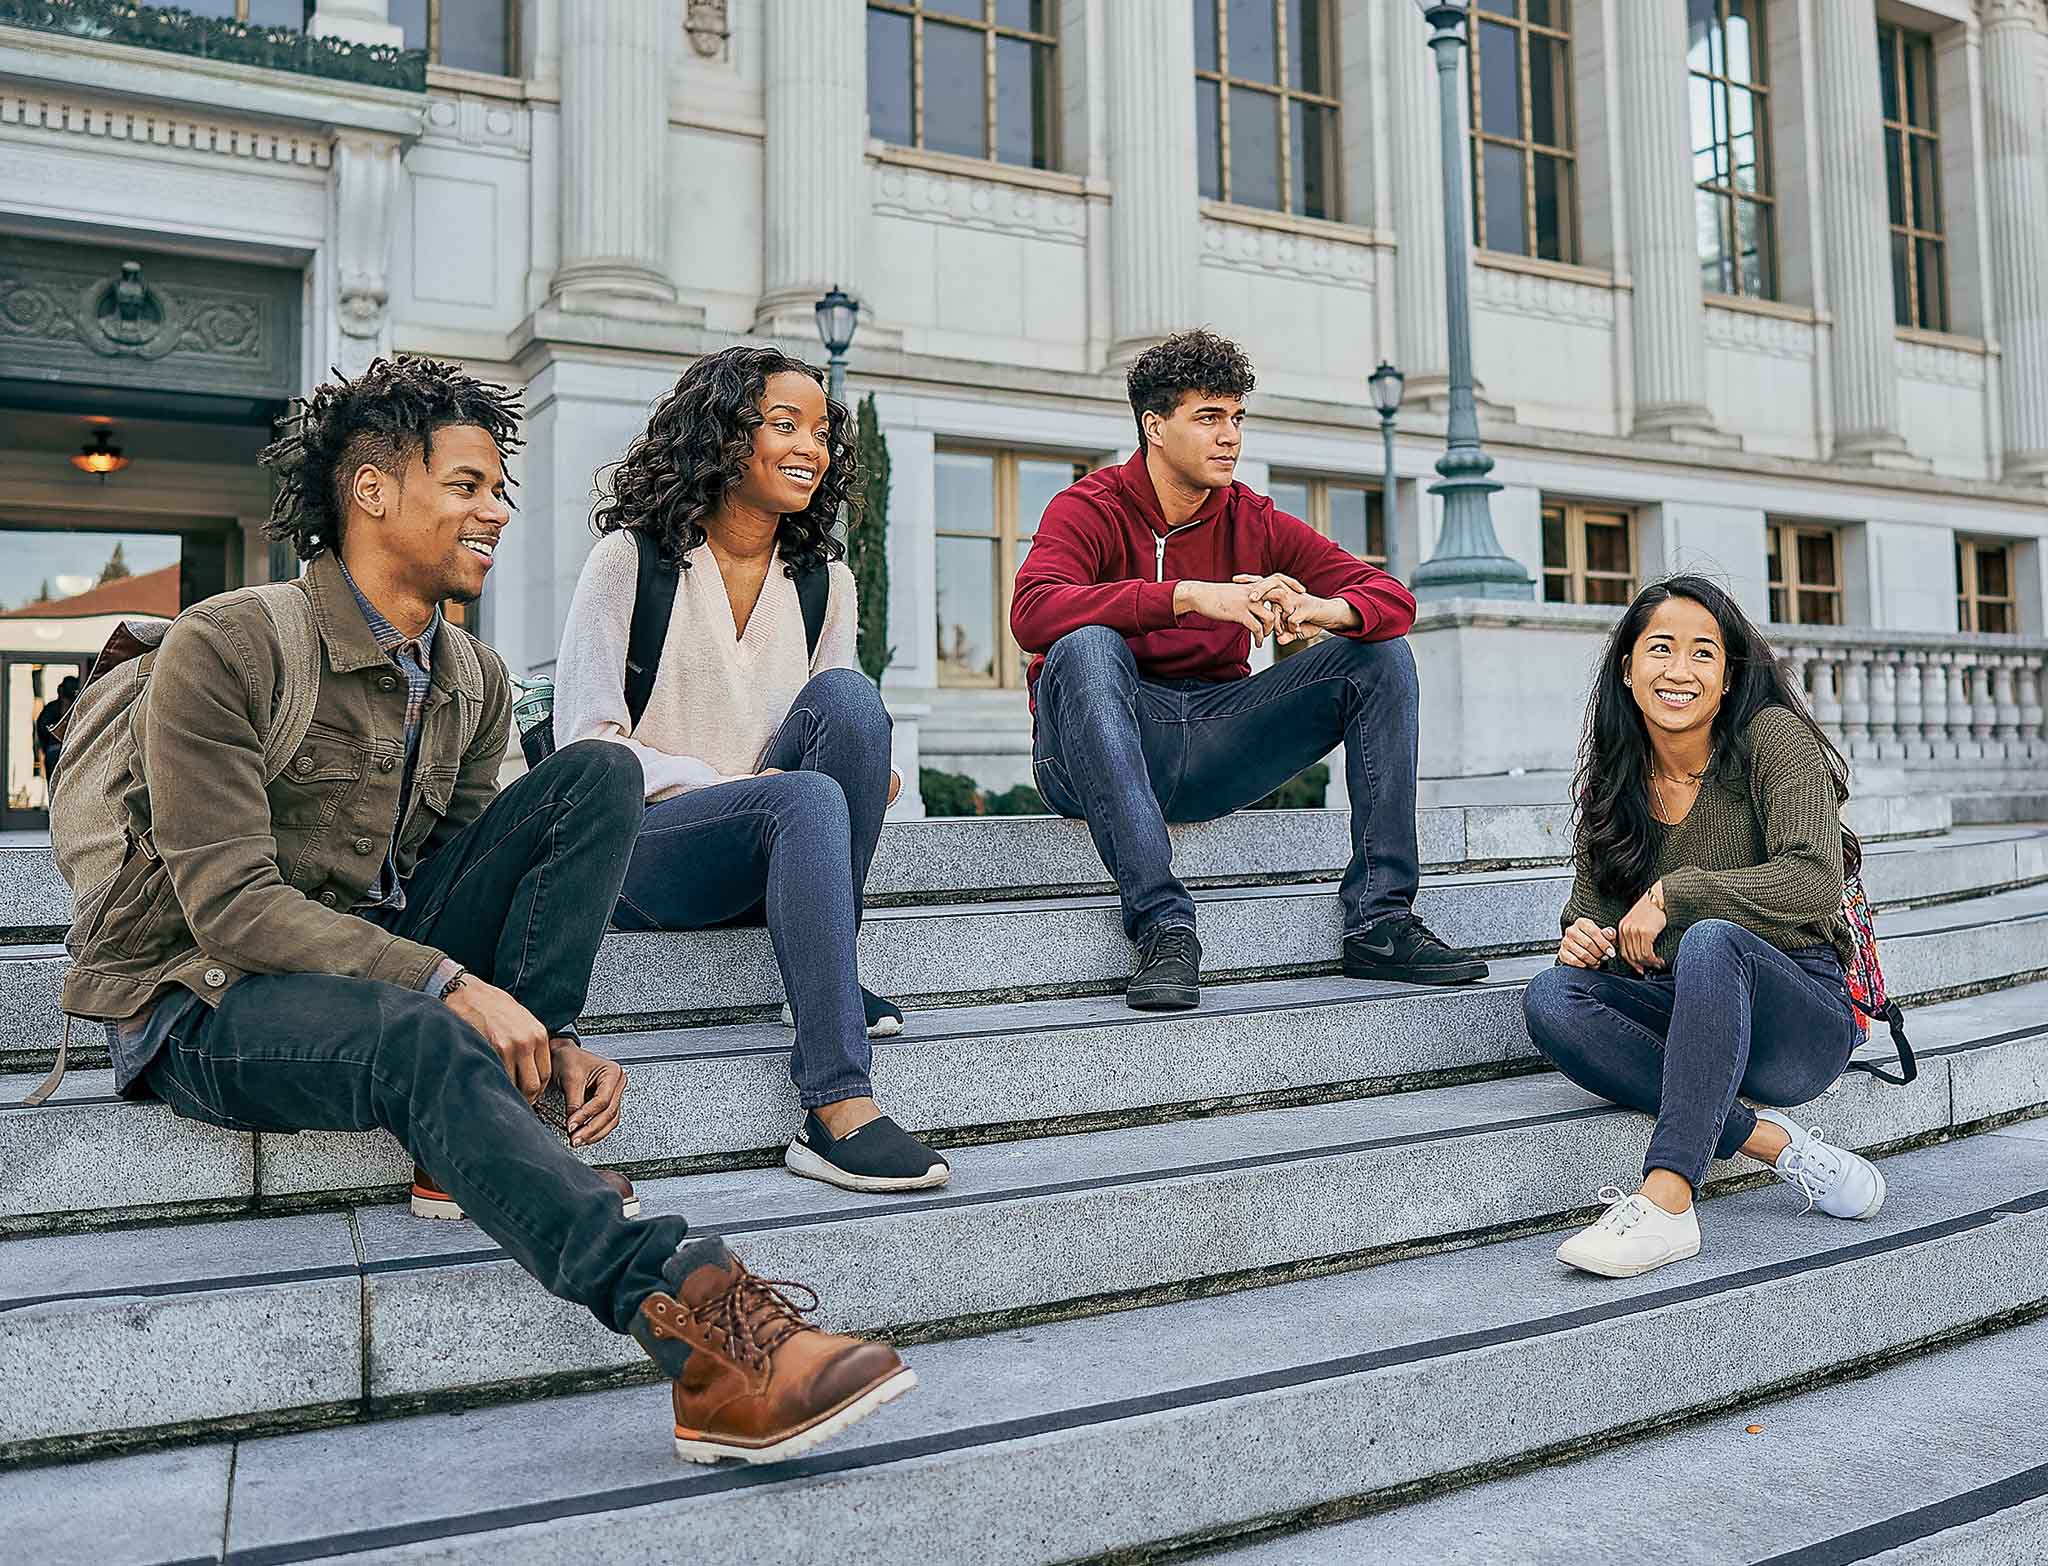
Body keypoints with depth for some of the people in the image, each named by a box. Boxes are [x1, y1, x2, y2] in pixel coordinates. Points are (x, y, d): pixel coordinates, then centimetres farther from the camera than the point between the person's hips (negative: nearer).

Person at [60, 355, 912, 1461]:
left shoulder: (474, 681, 7)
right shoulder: (227, 648, -13)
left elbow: (450, 874, 7)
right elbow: (229, 903, -20)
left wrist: (545, 1034, -11)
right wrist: (451, 984, -30)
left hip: (385, 965, 6)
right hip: (210, 1001, -6)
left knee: (598, 774, -11)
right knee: (417, 1037, -41)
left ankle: (500, 1132, -19)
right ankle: (695, 1324, -49)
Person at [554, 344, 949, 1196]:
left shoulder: (823, 577, 12)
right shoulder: (631, 558, -2)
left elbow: (843, 724, 16)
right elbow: (586, 742, -6)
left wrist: (868, 775, -9)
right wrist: (733, 781, -18)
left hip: (771, 849, 4)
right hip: (635, 846, -4)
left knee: (849, 694, -23)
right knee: (807, 798, -35)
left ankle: (825, 980, -19)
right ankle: (835, 1111, -41)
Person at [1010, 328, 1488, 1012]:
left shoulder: (1255, 522, 7)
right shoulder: (1090, 509, -5)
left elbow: (1392, 596, 2)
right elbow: (1031, 611, -26)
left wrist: (1320, 610, -23)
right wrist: (1188, 595, -33)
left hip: (1213, 750, 5)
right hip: (1096, 757, -4)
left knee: (1381, 655, -7)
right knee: (1085, 648, -35)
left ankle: (1379, 923, -13)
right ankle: (1163, 924, -37)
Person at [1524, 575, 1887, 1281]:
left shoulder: (1774, 738, -8)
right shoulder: (1613, 782, 6)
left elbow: (1814, 884, -20)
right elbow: (1593, 906, 12)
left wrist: (1674, 893, -20)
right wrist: (1583, 938, -11)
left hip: (1806, 1019, -5)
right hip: (1691, 1012, 5)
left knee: (1712, 941, -37)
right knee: (1550, 997, -23)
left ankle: (1664, 1203, -42)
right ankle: (1774, 1143, -22)